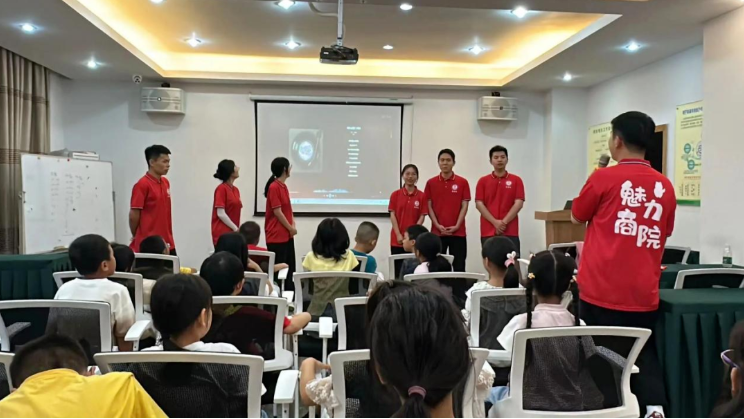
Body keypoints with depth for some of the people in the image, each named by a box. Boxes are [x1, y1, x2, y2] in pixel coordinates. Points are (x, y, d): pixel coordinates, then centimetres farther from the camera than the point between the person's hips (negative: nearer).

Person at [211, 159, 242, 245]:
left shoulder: (236, 189, 13)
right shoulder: (221, 189, -10)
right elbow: (220, 214, -15)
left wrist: (237, 229, 5)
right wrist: (235, 228, -13)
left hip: (232, 232, 7)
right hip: (222, 233, -7)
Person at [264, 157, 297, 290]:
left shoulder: (284, 186, 12)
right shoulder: (274, 187, -15)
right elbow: (277, 212, -17)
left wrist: (293, 225, 2)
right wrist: (290, 228, -9)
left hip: (287, 235, 9)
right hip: (276, 236, -9)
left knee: (290, 267, 12)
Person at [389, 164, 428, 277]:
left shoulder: (422, 196, 1)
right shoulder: (395, 195, 4)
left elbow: (422, 217, -1)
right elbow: (392, 215, 0)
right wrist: (398, 235, -9)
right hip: (397, 239, 1)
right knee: (398, 270, 3)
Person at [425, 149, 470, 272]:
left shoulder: (463, 182, 2)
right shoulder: (431, 183, 4)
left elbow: (464, 206, 0)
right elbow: (429, 206, 3)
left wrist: (456, 226, -10)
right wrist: (437, 225, -9)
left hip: (458, 232, -1)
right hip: (437, 231, 1)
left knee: (459, 267, 3)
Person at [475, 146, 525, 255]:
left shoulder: (516, 180, 7)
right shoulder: (483, 181, 8)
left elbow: (519, 203, -2)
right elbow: (479, 204, -1)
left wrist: (504, 222, -12)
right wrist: (495, 222, -12)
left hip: (510, 232, 0)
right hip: (488, 232, 1)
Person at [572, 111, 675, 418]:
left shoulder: (603, 178, -9)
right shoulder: (665, 186, 4)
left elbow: (577, 217, 7)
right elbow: (664, 234, 16)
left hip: (601, 290, -3)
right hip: (643, 292, 4)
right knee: (645, 352, 17)